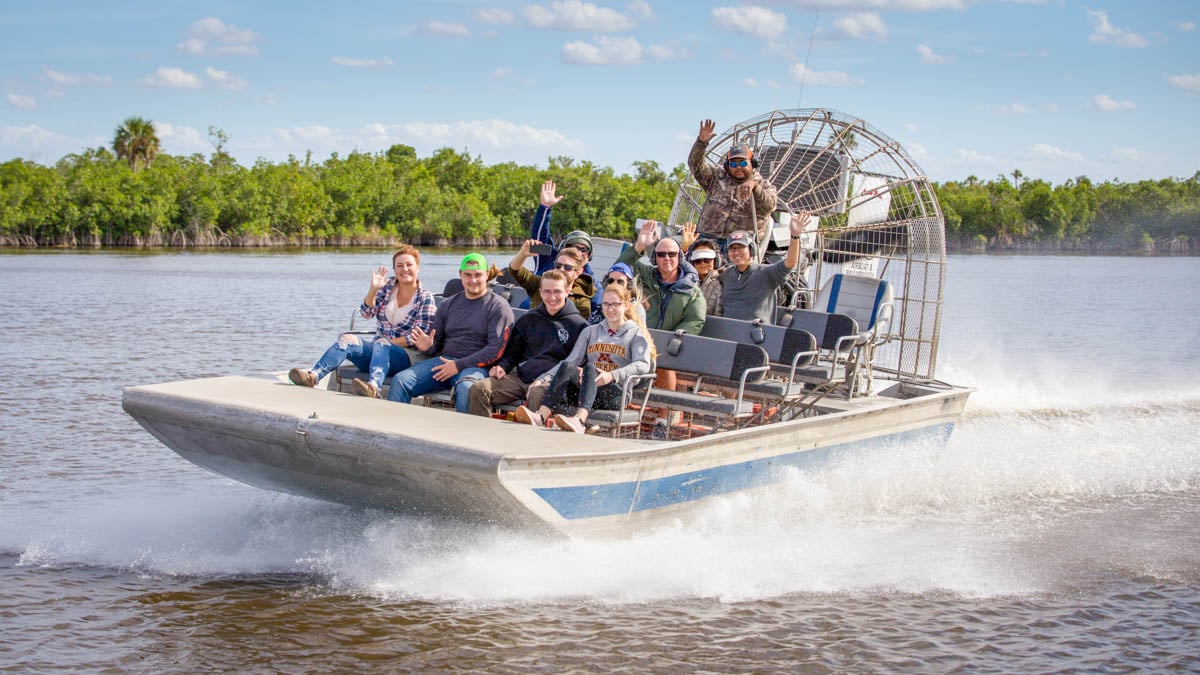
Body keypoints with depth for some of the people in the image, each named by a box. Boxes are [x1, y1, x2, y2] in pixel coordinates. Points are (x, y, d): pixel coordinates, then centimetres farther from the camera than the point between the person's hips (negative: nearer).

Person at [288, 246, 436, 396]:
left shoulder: (425, 298, 4)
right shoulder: (387, 285, 15)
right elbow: (367, 312, 3)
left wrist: (387, 343, -11)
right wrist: (373, 288, -14)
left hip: (404, 359, -4)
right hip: (377, 351, 4)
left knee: (382, 344, -37)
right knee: (348, 339, -25)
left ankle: (373, 386, -66)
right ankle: (313, 376, -47)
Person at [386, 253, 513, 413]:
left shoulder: (498, 306, 3)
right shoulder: (449, 304, 21)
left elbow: (496, 349, -8)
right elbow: (437, 342, 24)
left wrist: (459, 365, -15)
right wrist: (427, 347, -3)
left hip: (476, 366, -5)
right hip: (443, 360, 5)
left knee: (466, 388, -40)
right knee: (400, 380, -16)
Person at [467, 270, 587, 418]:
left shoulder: (578, 325, 9)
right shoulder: (529, 319, 22)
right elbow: (512, 353, 28)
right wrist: (502, 367, 6)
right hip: (519, 376, 5)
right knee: (479, 388, -19)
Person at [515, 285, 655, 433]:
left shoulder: (636, 334, 13)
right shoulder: (590, 331, 26)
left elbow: (643, 365, -6)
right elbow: (572, 360, 14)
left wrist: (612, 376, -24)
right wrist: (547, 378, -5)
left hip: (616, 394, -3)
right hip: (582, 390, 4)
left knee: (590, 368, -33)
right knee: (567, 366, -27)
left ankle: (579, 420, -60)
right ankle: (541, 416, -49)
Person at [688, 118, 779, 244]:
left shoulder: (763, 185, 13)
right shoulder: (717, 177, 21)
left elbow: (769, 205, -7)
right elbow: (695, 165, 12)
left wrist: (754, 187, -26)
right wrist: (701, 142, -5)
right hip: (709, 237, 1)